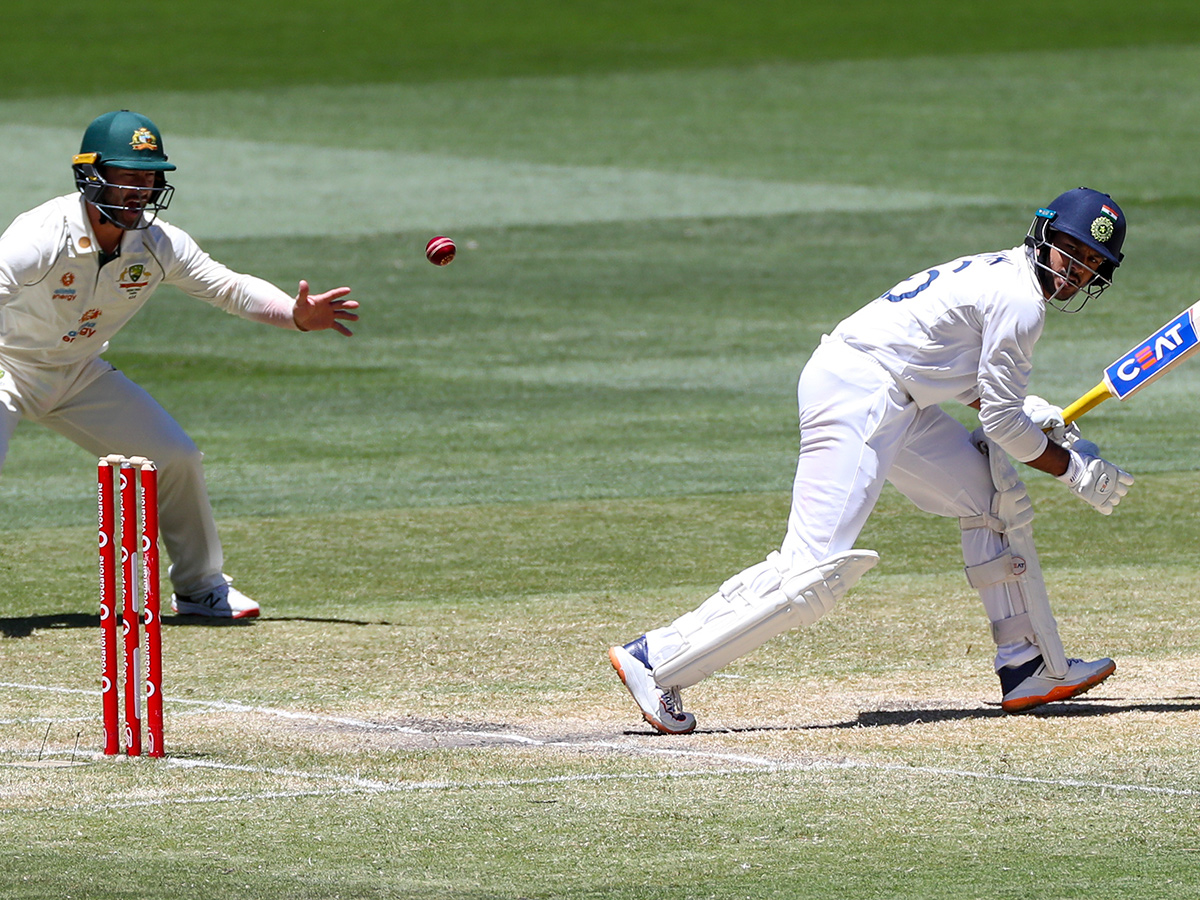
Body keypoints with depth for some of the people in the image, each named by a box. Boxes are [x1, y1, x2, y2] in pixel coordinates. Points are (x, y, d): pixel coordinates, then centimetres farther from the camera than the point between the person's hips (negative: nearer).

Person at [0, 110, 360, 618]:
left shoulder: (158, 244, -13)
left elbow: (230, 288, -4)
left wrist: (297, 315, -22)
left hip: (80, 375, 6)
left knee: (175, 458, 2)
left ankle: (200, 588, 23)